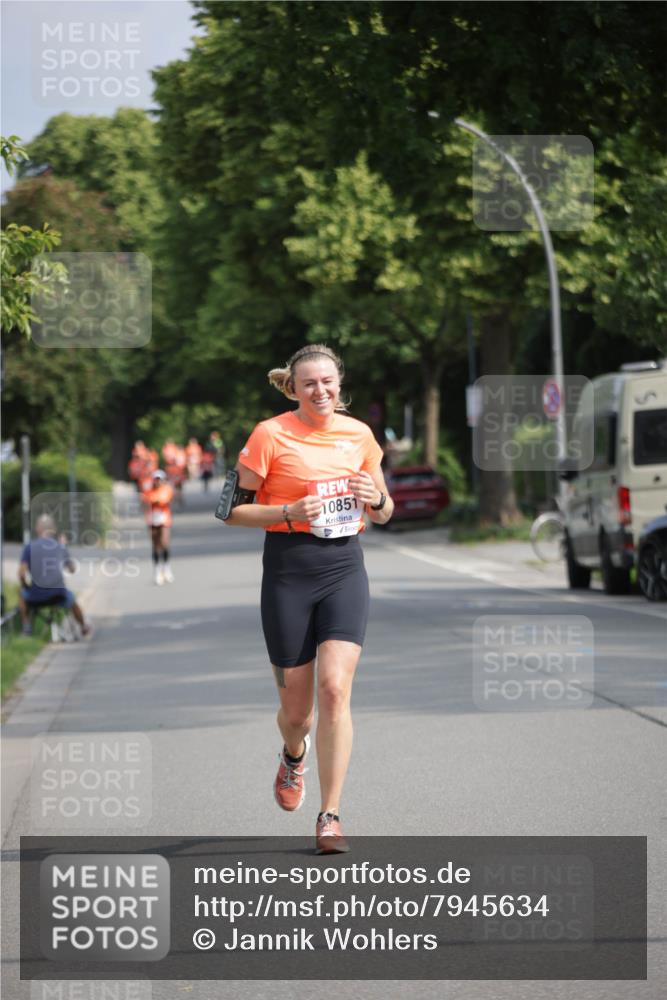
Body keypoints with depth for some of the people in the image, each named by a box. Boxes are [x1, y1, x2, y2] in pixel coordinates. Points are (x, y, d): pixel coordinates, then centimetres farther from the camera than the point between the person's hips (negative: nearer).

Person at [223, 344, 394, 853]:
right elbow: (233, 509, -2)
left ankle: (330, 817, -11)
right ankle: (294, 755, 43)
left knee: (335, 688, -16)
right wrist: (290, 513, -16)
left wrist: (377, 499, -4)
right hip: (289, 571, -2)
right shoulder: (271, 435, -3)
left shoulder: (358, 433, 9)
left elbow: (383, 512, 20)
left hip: (345, 568, 2)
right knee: (296, 705, 4)